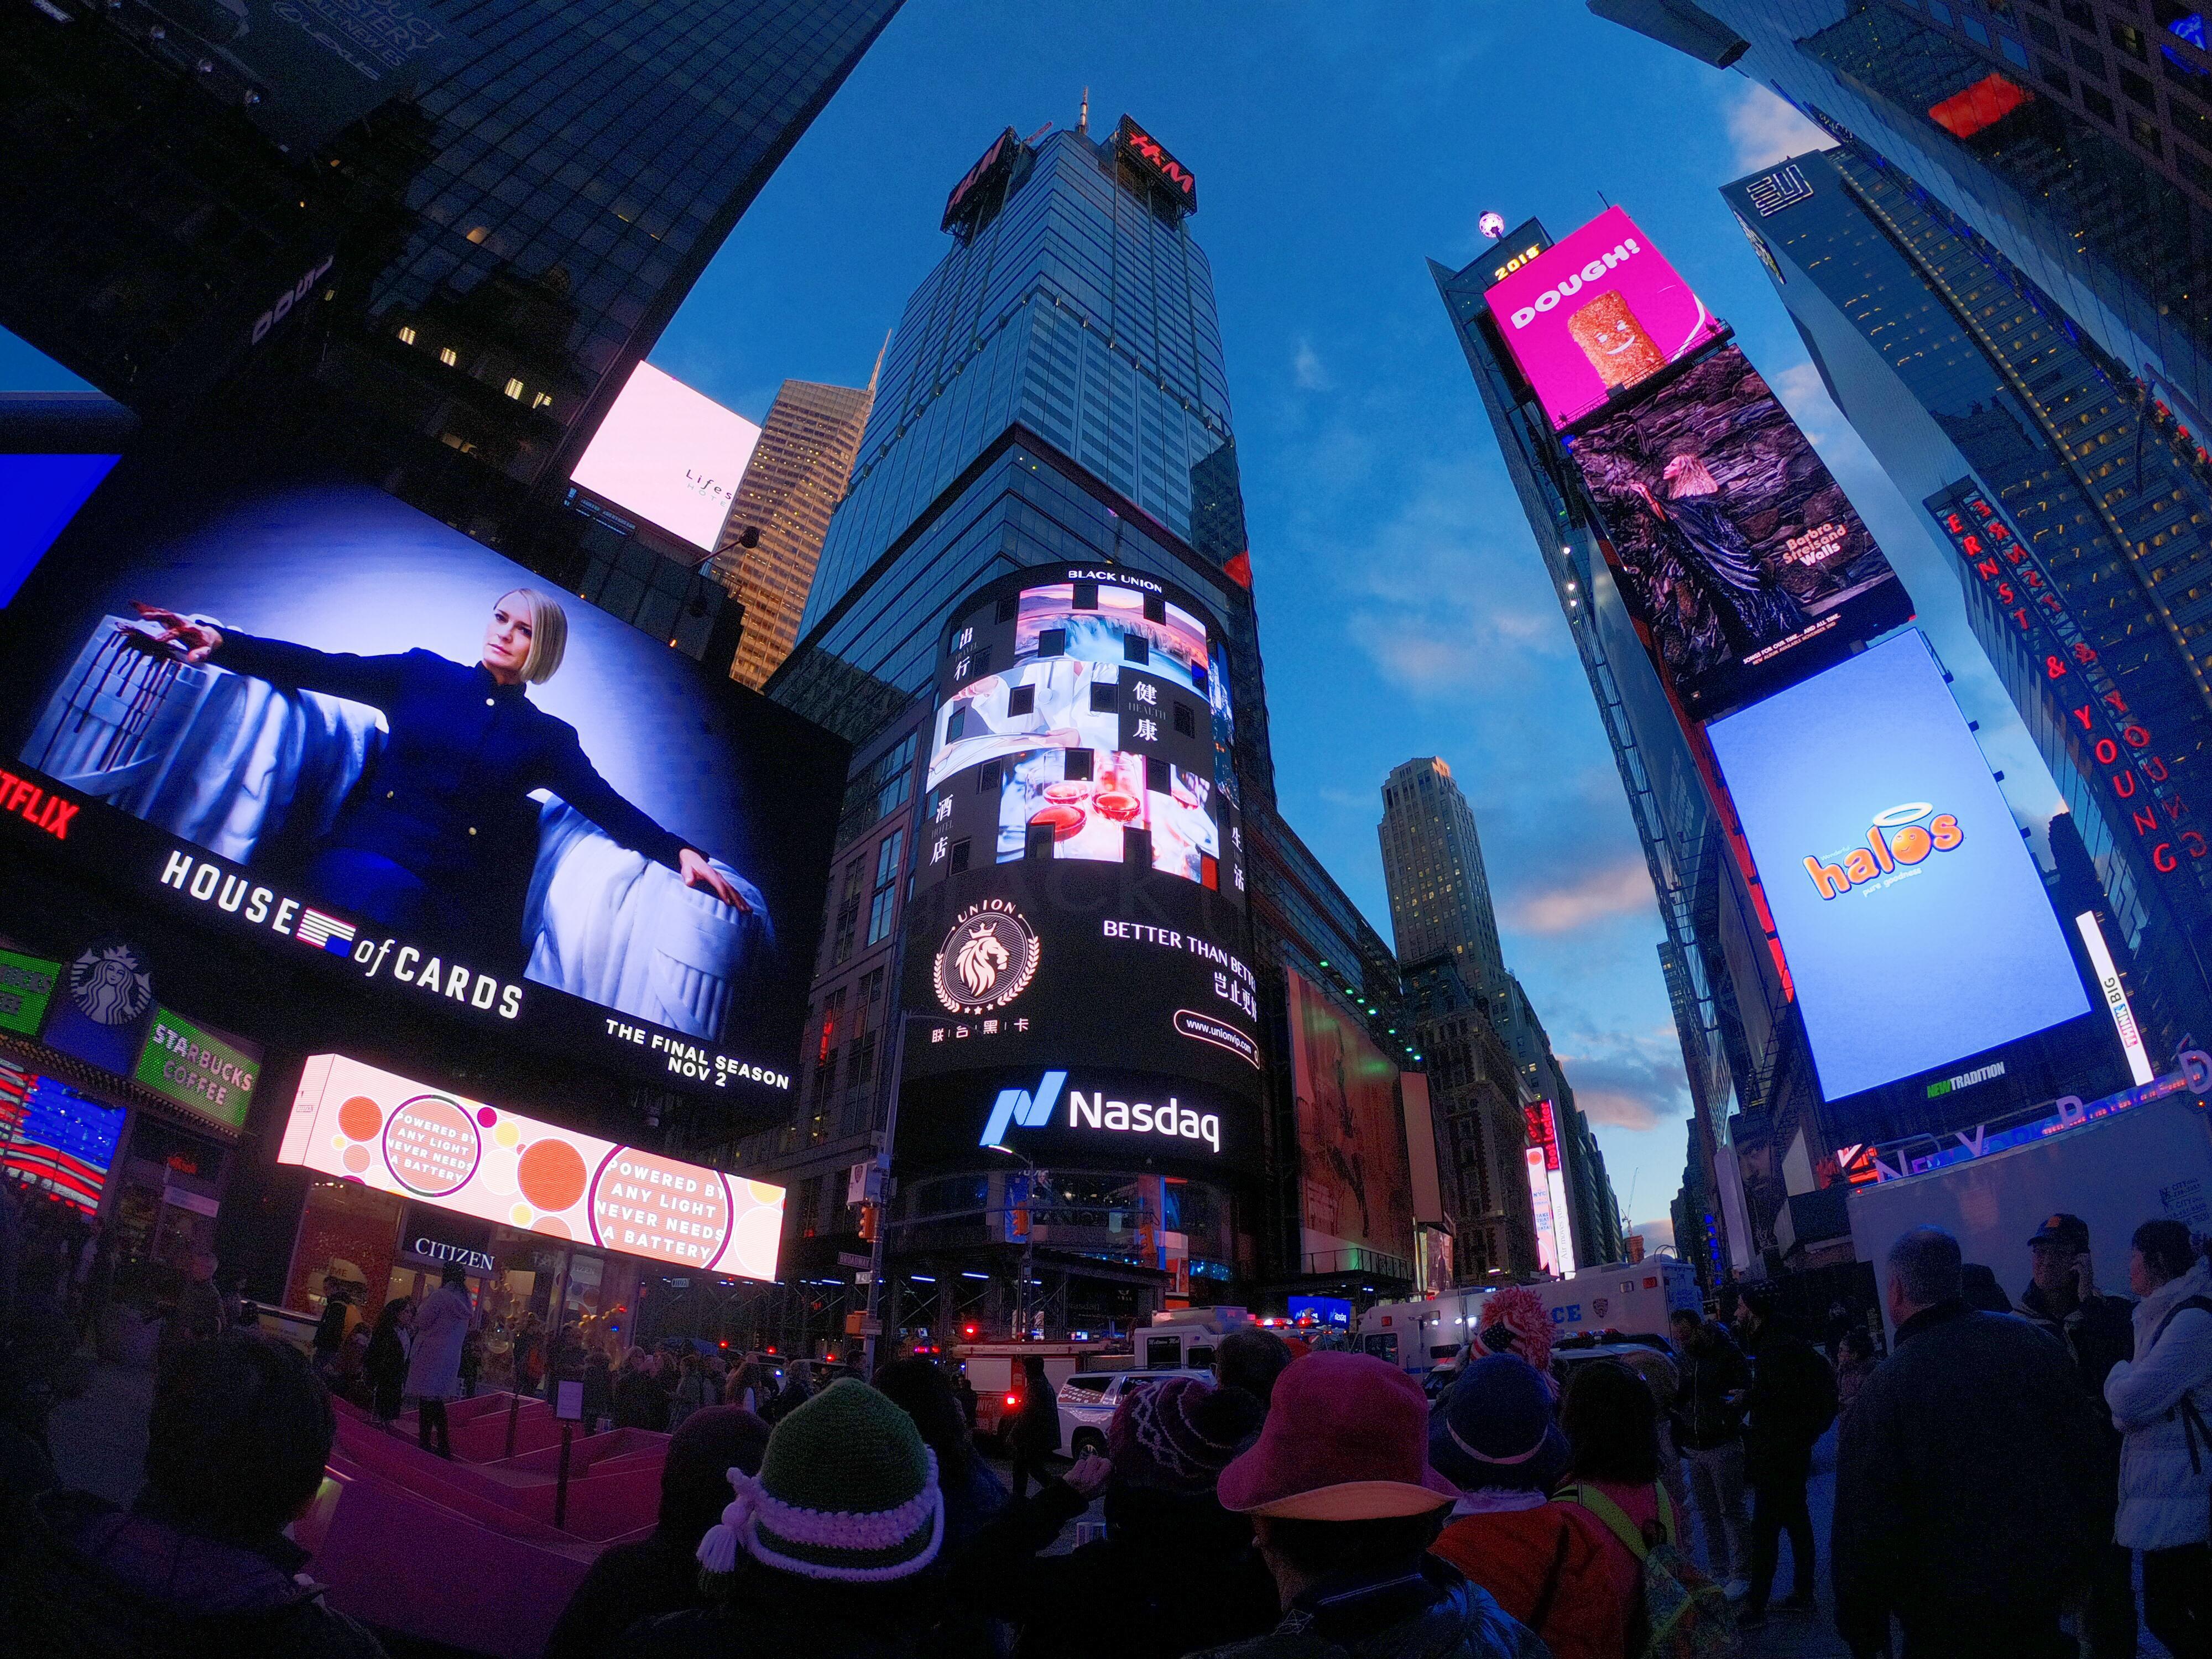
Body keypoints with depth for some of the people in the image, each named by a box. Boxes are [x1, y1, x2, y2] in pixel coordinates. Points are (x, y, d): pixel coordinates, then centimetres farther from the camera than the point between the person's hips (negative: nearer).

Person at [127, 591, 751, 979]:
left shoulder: (547, 737, 17)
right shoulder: (422, 675, 18)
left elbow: (609, 807, 9)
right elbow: (320, 668, 9)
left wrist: (679, 852, -6)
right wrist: (220, 641, -7)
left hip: (462, 900, 1)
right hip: (373, 856, 0)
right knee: (378, 902, -36)